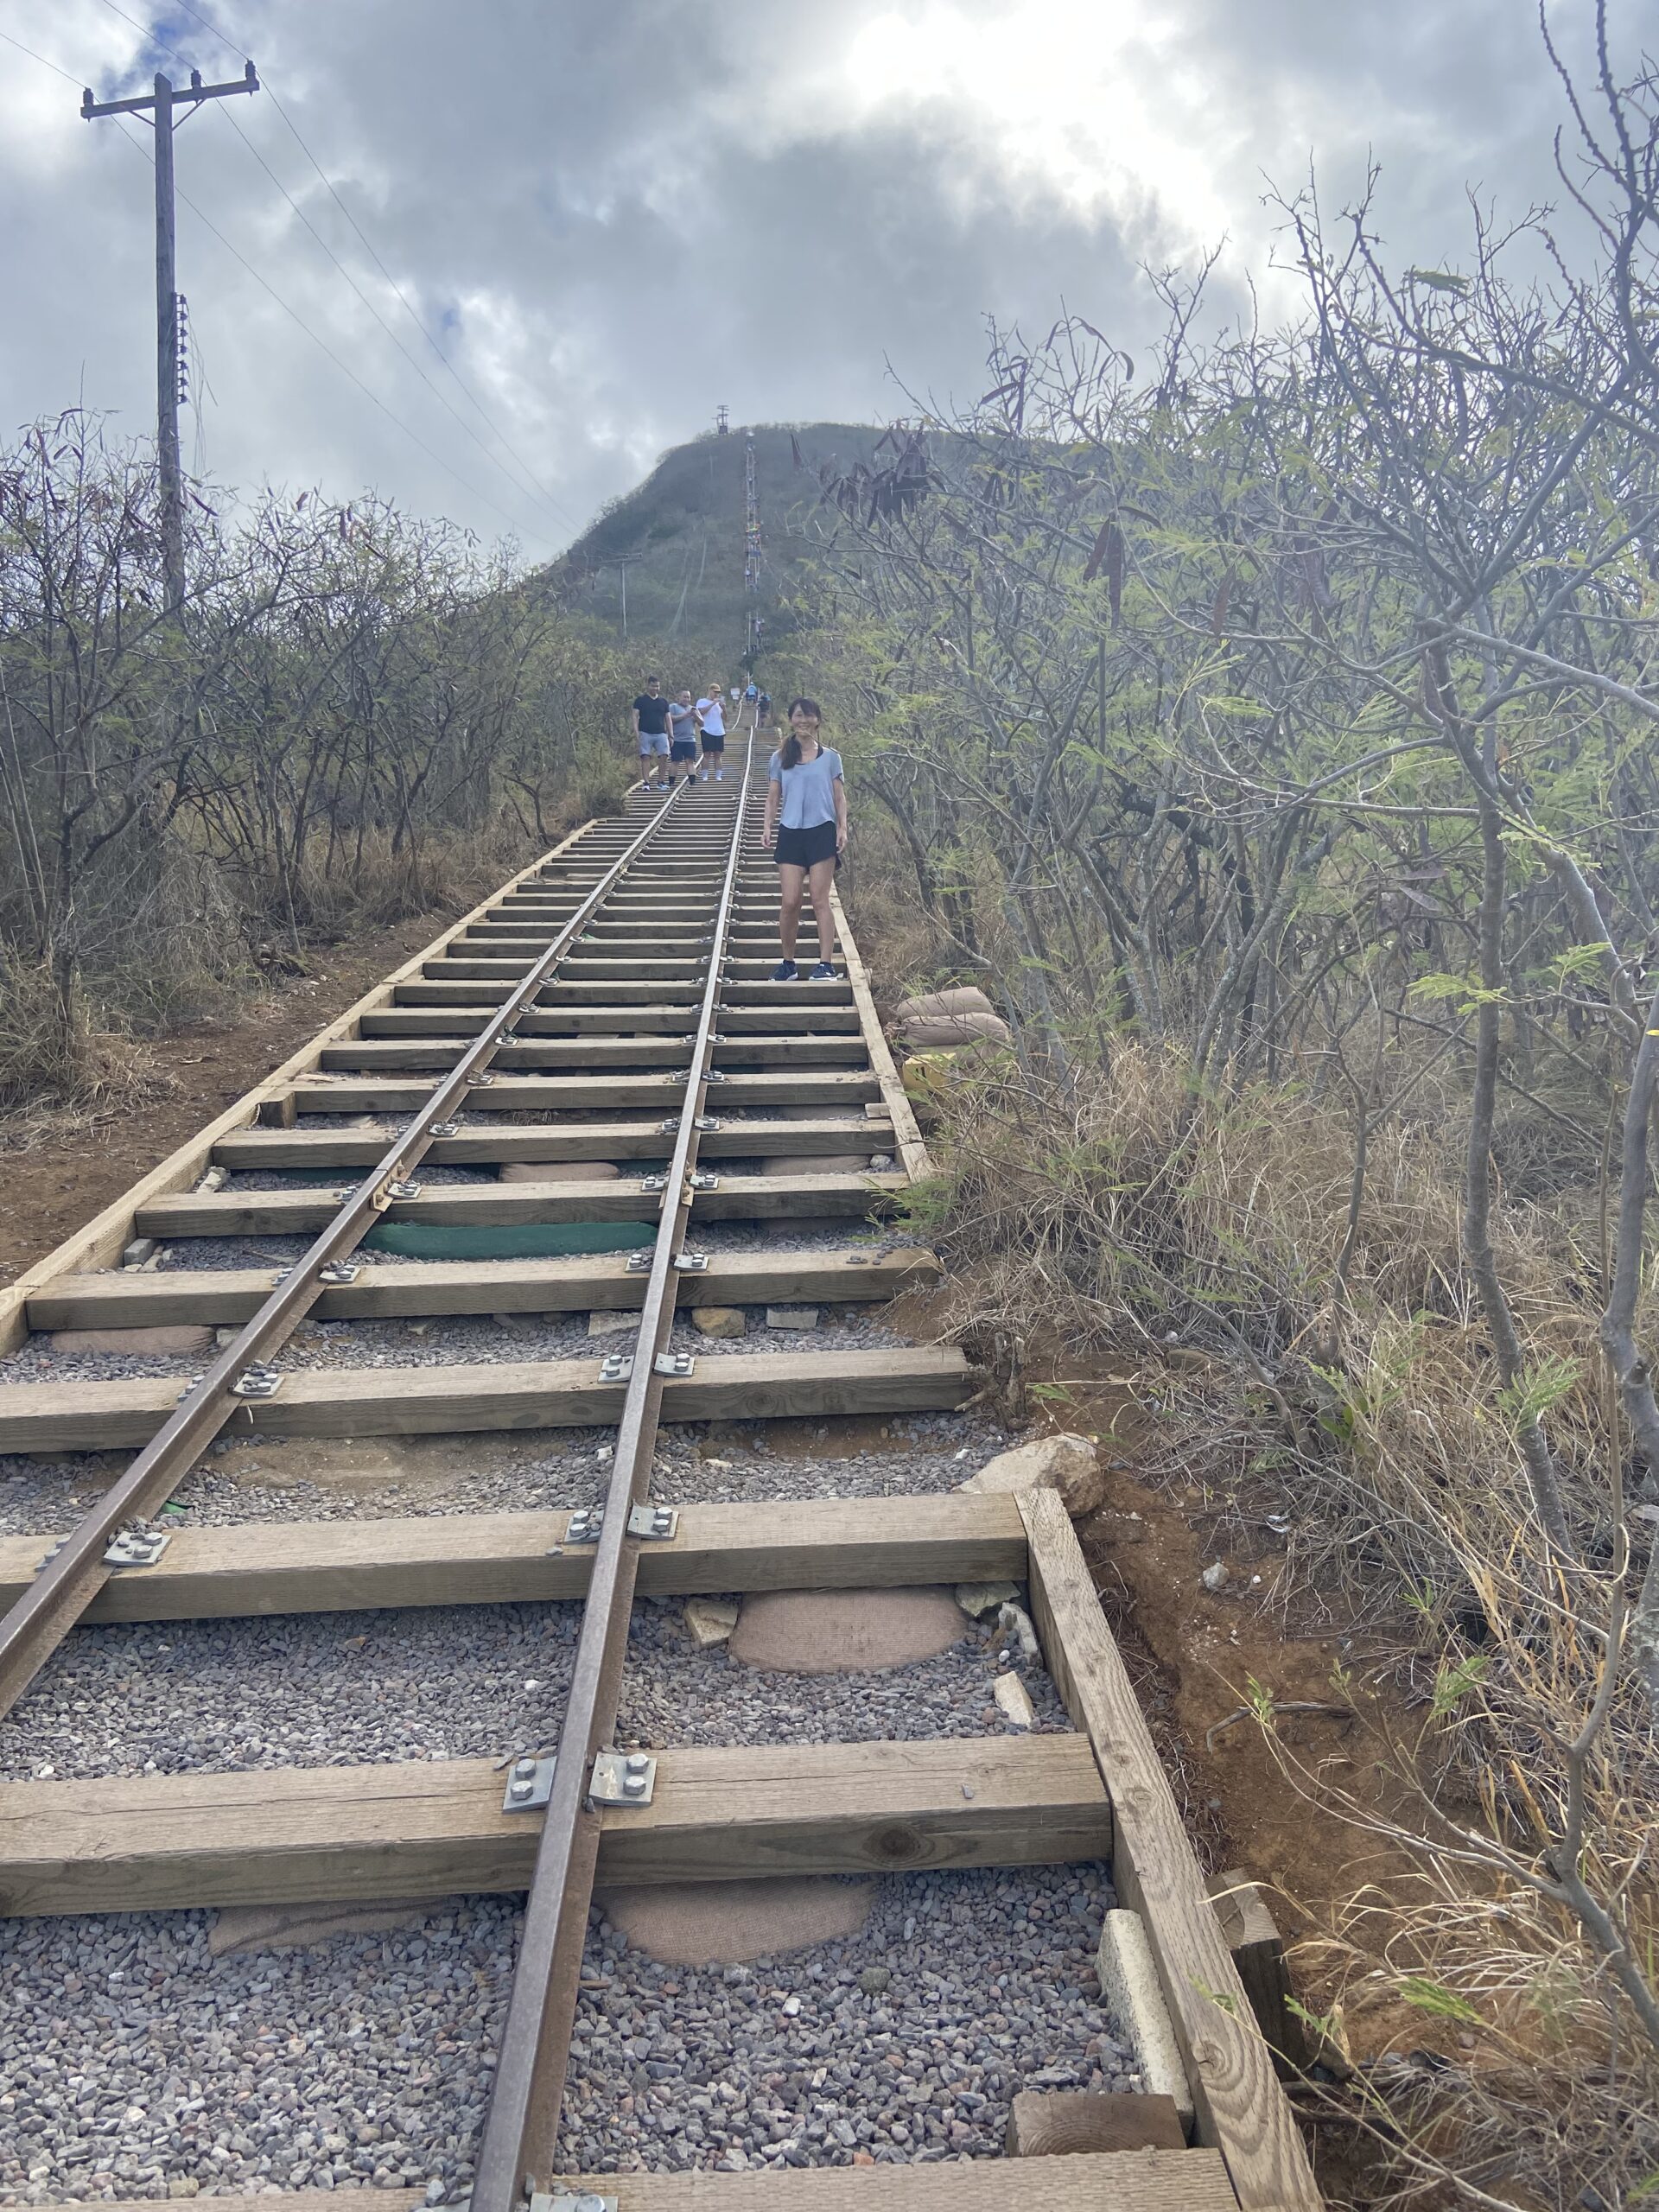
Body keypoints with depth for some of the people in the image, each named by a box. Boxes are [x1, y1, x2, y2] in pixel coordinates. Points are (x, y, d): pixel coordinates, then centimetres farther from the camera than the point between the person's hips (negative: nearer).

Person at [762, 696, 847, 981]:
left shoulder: (830, 757, 6)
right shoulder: (780, 759, 9)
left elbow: (839, 797, 7)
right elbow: (773, 797, 11)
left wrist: (843, 828, -4)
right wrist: (768, 828, -2)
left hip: (822, 832, -1)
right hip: (790, 833, 2)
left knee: (820, 900, -4)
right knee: (789, 902, -3)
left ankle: (826, 964, -3)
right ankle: (788, 963, 9)